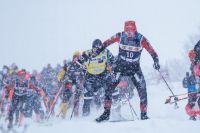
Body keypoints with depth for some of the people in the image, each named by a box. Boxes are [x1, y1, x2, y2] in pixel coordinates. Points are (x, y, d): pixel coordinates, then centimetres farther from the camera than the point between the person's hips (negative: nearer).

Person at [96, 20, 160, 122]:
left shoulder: (141, 39, -15)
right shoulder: (120, 36, -11)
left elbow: (152, 51, -12)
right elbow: (108, 42, 6)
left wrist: (156, 61, -27)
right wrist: (101, 48, 10)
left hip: (134, 67, -1)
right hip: (120, 65, 1)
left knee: (142, 88, -12)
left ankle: (143, 114, 0)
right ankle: (106, 113, 3)